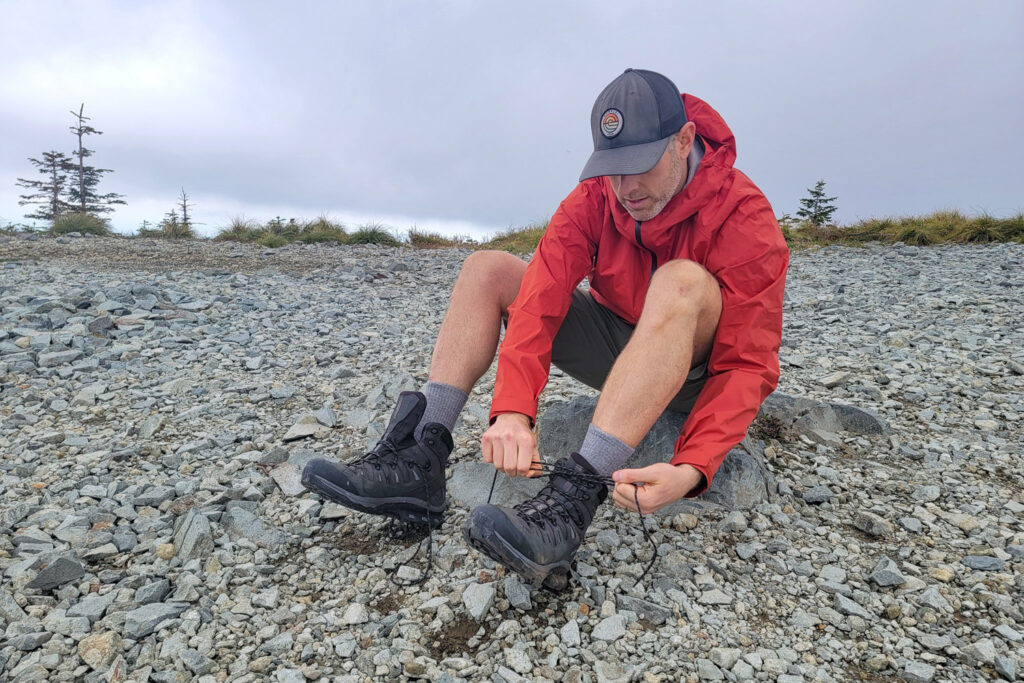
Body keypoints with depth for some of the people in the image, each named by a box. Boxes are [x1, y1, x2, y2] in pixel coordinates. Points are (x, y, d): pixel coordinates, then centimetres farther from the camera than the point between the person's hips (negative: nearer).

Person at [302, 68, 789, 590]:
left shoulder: (744, 215, -21)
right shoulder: (595, 197, -10)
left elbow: (749, 365, -25)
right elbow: (541, 297, -23)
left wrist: (693, 468, -41)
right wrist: (513, 410, -38)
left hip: (694, 374, -4)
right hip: (617, 348, 4)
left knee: (682, 279, -37)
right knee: (486, 268, -10)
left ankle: (573, 498, -46)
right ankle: (420, 457, -22)